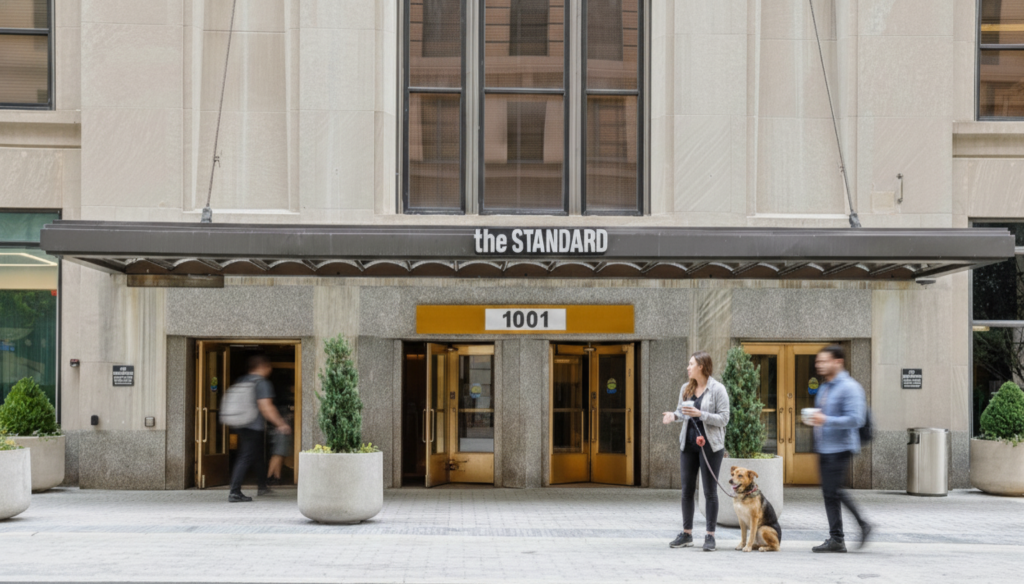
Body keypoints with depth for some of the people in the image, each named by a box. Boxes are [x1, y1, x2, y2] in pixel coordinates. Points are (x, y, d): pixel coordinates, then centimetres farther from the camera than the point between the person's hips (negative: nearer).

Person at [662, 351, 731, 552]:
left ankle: (710, 536, 7)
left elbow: (723, 418, -11)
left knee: (710, 491, 1)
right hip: (688, 443, 6)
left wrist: (700, 414, -21)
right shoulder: (686, 389, 9)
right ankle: (686, 534, 17)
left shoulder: (717, 389, -8)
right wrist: (674, 415, -6)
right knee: (687, 490, 8)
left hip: (710, 445, -5)